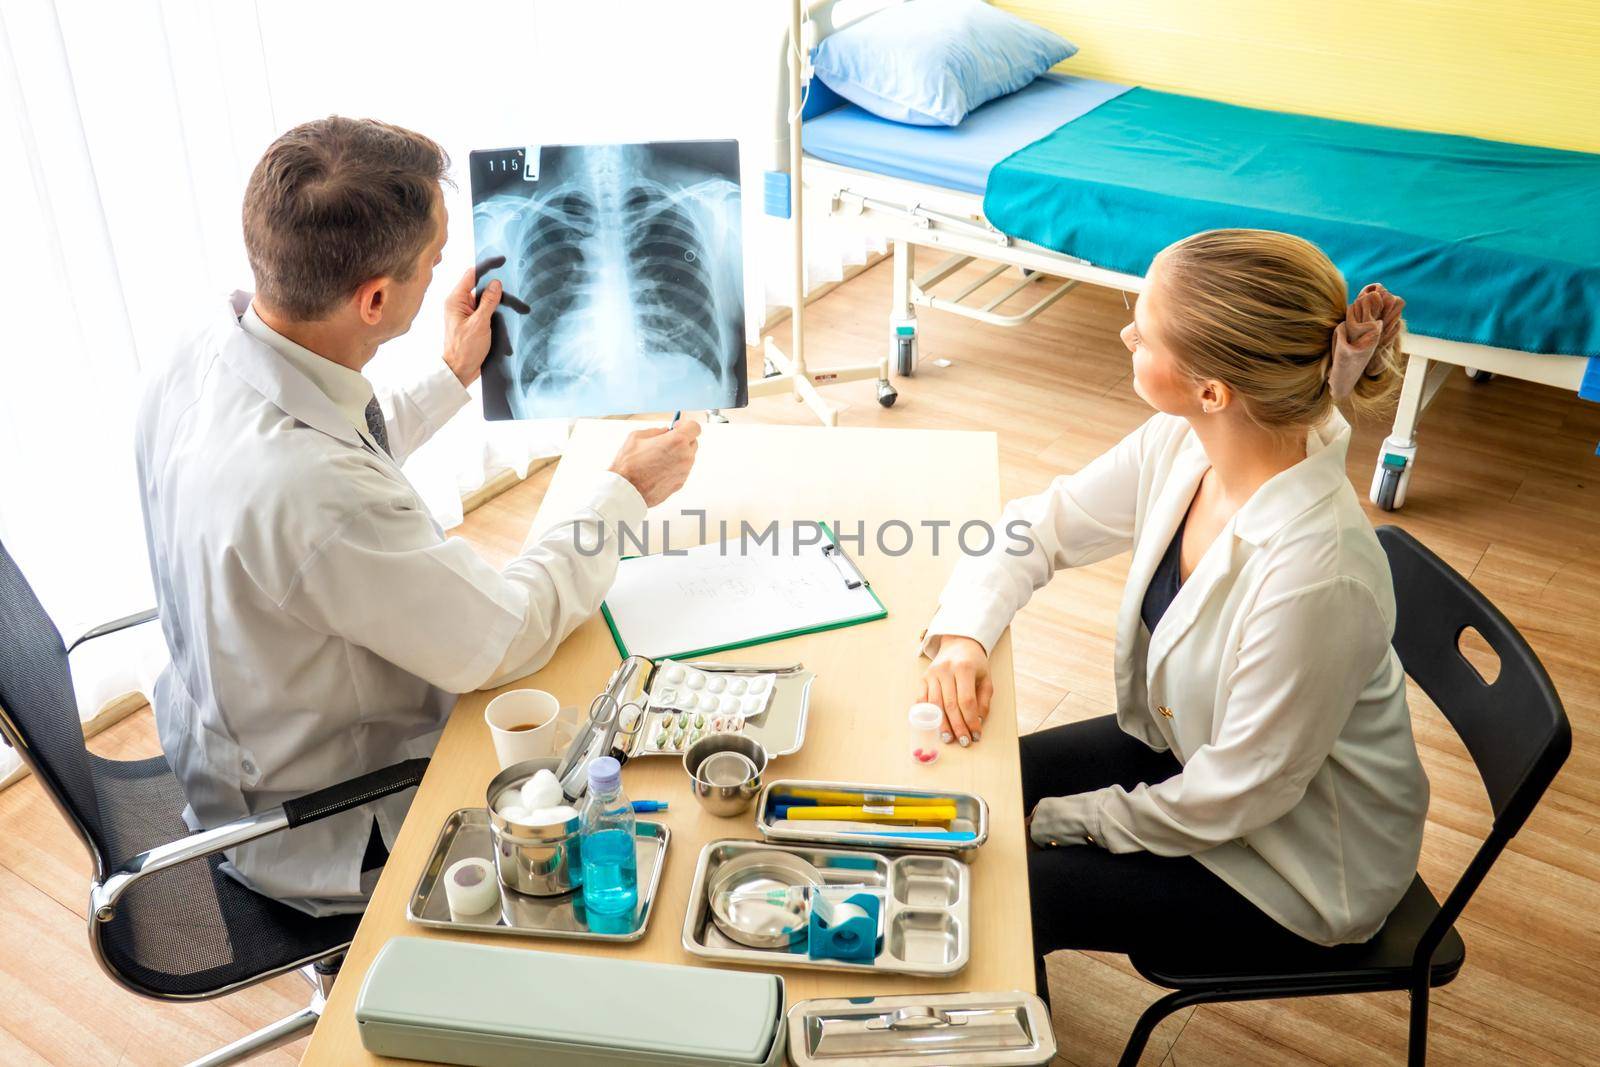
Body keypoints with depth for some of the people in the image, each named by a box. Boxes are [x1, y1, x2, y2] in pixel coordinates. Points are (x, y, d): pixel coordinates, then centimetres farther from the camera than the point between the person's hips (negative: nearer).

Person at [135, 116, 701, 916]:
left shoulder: (204, 358, -13)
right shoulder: (306, 490, -41)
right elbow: (500, 641, -26)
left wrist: (454, 378, 14)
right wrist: (625, 493, -14)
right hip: (332, 834, -8)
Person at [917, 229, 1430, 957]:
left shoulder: (1316, 575, -39)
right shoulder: (1183, 443, -17)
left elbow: (1236, 796, -27)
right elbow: (1038, 526, -2)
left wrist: (1060, 819, -14)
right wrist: (962, 636, -19)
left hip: (1303, 863, -7)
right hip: (1185, 746, 7)